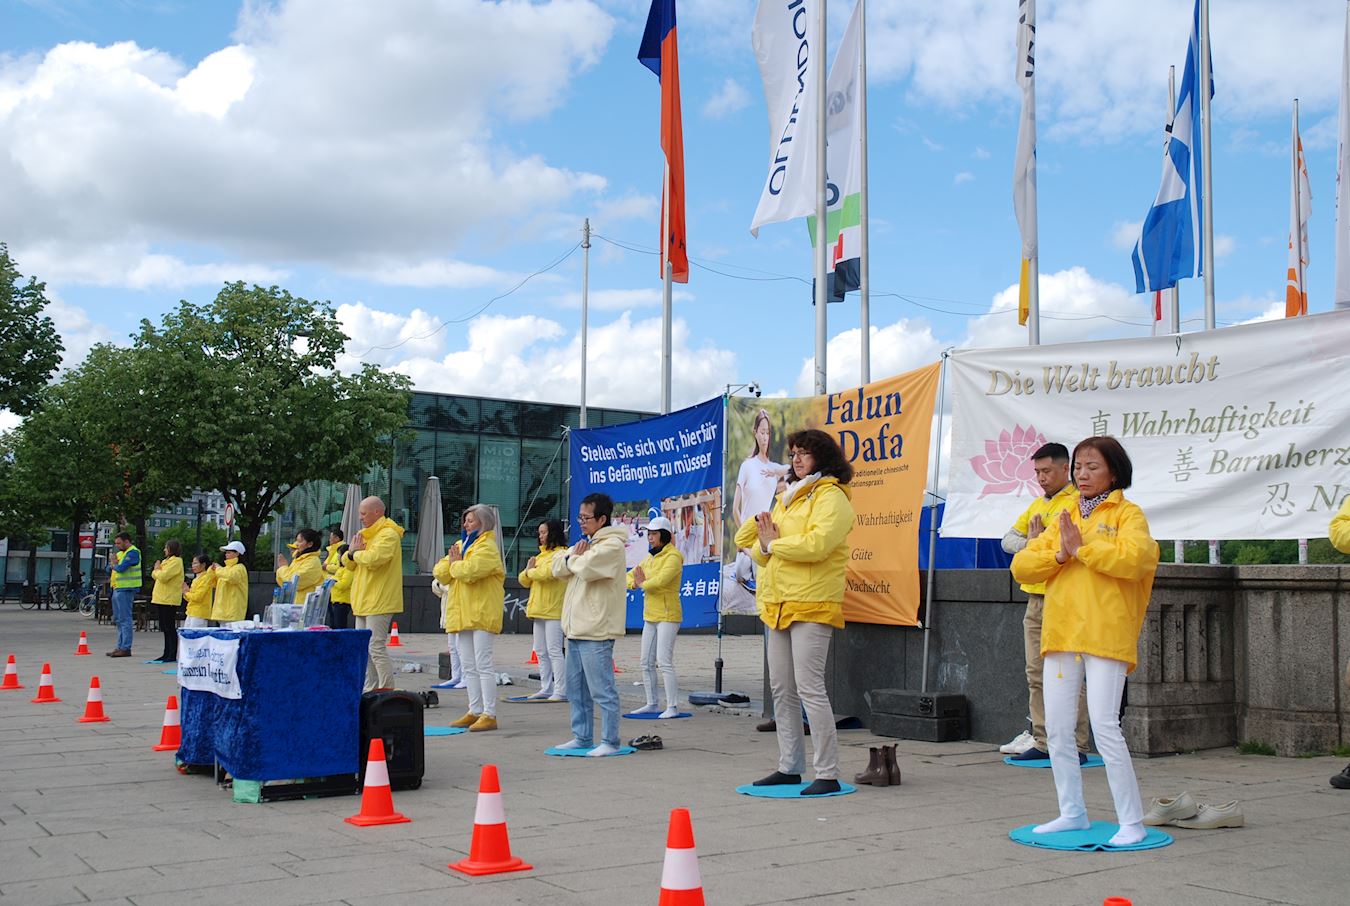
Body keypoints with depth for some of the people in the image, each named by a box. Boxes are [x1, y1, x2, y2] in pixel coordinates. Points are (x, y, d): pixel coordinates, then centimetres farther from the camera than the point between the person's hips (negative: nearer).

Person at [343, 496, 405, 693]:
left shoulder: (388, 535, -10)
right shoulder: (367, 534, 21)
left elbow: (373, 559, -27)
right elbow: (348, 563, 20)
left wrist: (356, 553, -7)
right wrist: (352, 553, -2)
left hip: (379, 603, -10)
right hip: (364, 602, 10)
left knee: (376, 648, -12)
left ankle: (387, 690, -9)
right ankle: (370, 690, 17)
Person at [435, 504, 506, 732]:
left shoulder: (487, 547, -8)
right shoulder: (461, 544, 20)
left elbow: (470, 570, -25)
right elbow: (439, 572, 12)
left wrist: (454, 564, -5)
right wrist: (453, 562, -7)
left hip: (482, 613, -9)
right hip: (463, 613, 9)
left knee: (483, 664, -10)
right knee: (468, 666, 11)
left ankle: (489, 715, -8)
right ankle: (475, 711, 18)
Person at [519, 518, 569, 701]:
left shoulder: (560, 554, -8)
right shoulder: (541, 555, 21)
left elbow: (548, 572, -25)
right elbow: (524, 580, 20)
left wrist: (531, 571, -6)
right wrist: (528, 570, -3)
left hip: (554, 610, -9)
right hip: (539, 610, 9)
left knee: (554, 651, -10)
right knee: (541, 652, 12)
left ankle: (561, 691, -9)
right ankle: (546, 688, 19)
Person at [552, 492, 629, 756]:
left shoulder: (612, 546, -10)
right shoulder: (586, 543, 20)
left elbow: (586, 567, -24)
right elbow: (557, 567, 14)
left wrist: (573, 559, -2)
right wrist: (574, 556, -7)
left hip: (596, 631, -10)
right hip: (575, 628, 10)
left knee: (602, 690, -6)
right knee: (576, 689, 15)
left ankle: (610, 742, -1)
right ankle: (582, 737, 24)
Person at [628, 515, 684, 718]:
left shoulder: (673, 557, -12)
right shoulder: (650, 558, 16)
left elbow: (661, 580, -25)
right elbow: (630, 576, 20)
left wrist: (643, 583, -6)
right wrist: (635, 583, -5)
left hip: (667, 616, -9)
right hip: (650, 616, 9)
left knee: (664, 661, -14)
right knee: (647, 662, 10)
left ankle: (673, 707, -11)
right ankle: (652, 704, 18)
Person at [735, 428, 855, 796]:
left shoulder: (831, 497, -6)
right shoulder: (789, 498, 22)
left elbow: (816, 544, -22)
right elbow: (760, 552, 21)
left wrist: (773, 544, -9)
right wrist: (764, 544, -3)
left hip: (811, 604, -9)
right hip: (778, 604, 9)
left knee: (810, 689, -11)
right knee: (781, 690, 12)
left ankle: (828, 775, -5)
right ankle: (789, 767, 21)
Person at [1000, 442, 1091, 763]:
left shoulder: (1077, 502, -5)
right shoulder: (1037, 504, 20)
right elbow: (1008, 539, 13)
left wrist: (1038, 541, -12)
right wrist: (1029, 544, -6)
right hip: (1035, 599, 8)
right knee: (1036, 675, 9)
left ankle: (1076, 746, -4)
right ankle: (1042, 741, 15)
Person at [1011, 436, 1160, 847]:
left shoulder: (1128, 514, 2)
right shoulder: (1064, 518, 19)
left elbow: (1133, 559, -18)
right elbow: (1021, 565, 10)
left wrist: (1082, 548, -11)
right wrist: (1060, 554, -7)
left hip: (1105, 635, -6)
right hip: (1060, 634, 6)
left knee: (1105, 727, -11)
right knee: (1057, 729, 8)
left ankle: (1132, 821, -2)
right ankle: (1073, 813, 20)